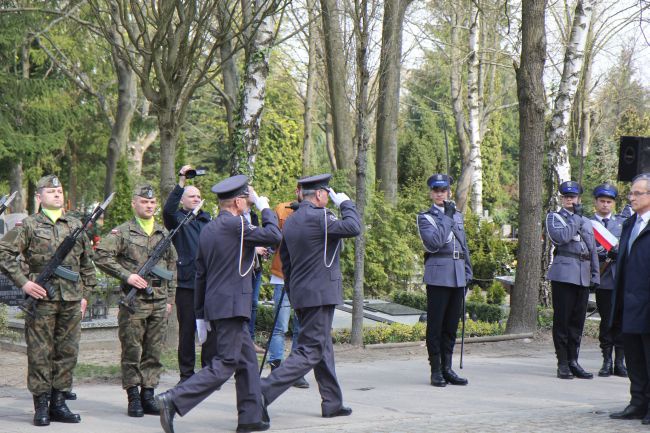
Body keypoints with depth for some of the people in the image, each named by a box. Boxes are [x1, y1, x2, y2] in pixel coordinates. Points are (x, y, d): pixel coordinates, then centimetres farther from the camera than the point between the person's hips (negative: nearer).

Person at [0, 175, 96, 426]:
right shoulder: (28, 226, 1)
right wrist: (23, 283, -10)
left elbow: (87, 263, 21)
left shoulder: (77, 226, 14)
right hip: (41, 298, -4)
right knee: (40, 353, -2)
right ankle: (41, 405, 4)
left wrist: (85, 294, 16)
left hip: (72, 300, 4)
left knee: (68, 352, 6)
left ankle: (59, 403, 15)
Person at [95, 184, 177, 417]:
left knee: (154, 353, 6)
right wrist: (126, 275, -15)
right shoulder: (122, 232, -1)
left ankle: (148, 395, 13)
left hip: (159, 302, 4)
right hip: (133, 301, -4)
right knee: (132, 352, -1)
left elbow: (172, 266, 19)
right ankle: (133, 397, 5)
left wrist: (170, 299, 14)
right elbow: (102, 256, -9)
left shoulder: (164, 233, 14)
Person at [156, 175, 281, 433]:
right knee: (225, 364, -8)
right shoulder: (235, 224, -13)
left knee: (247, 359, 16)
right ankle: (174, 400, -16)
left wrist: (201, 314, 20)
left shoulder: (207, 230, 13)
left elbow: (200, 273, 16)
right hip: (232, 305, -10)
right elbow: (274, 236, -10)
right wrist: (264, 208, 6)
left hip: (215, 305, 10)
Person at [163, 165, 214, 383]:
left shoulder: (207, 219, 18)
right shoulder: (178, 218, 4)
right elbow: (168, 209, -19)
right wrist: (181, 182, -25)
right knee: (187, 331, 2)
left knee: (211, 329, 1)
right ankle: (186, 373, 9)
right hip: (186, 284, -4)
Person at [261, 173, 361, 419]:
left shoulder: (291, 220, 12)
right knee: (311, 352, -7)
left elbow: (285, 260, 17)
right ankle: (263, 392, -15)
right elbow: (353, 227, -22)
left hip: (300, 294, 10)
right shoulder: (318, 217, -16)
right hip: (320, 294, -10)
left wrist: (292, 292, 24)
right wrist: (345, 203, -5)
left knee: (323, 347, 17)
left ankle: (332, 403, 23)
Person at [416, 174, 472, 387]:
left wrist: (468, 273, 16)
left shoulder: (458, 216, 17)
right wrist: (447, 217, -12)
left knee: (451, 325, 8)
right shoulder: (425, 217, -1)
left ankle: (447, 368, 14)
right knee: (436, 325, -3)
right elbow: (434, 242, -18)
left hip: (457, 277, 6)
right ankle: (436, 371, 2)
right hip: (438, 277, -5)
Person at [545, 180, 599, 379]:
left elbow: (593, 251, 21)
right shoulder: (554, 217, 4)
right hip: (564, 273, -5)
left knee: (578, 320, 5)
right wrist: (576, 217, -7)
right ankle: (563, 363, -1)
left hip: (583, 277, 5)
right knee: (562, 319, -4)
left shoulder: (587, 222, 20)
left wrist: (595, 275, 12)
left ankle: (573, 361, 11)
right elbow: (561, 236, -16)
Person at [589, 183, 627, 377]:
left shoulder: (623, 222, 16)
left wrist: (618, 252, -8)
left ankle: (620, 361, 7)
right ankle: (607, 361, 7)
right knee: (606, 319, 1)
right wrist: (596, 254, -16)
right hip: (602, 279, -2)